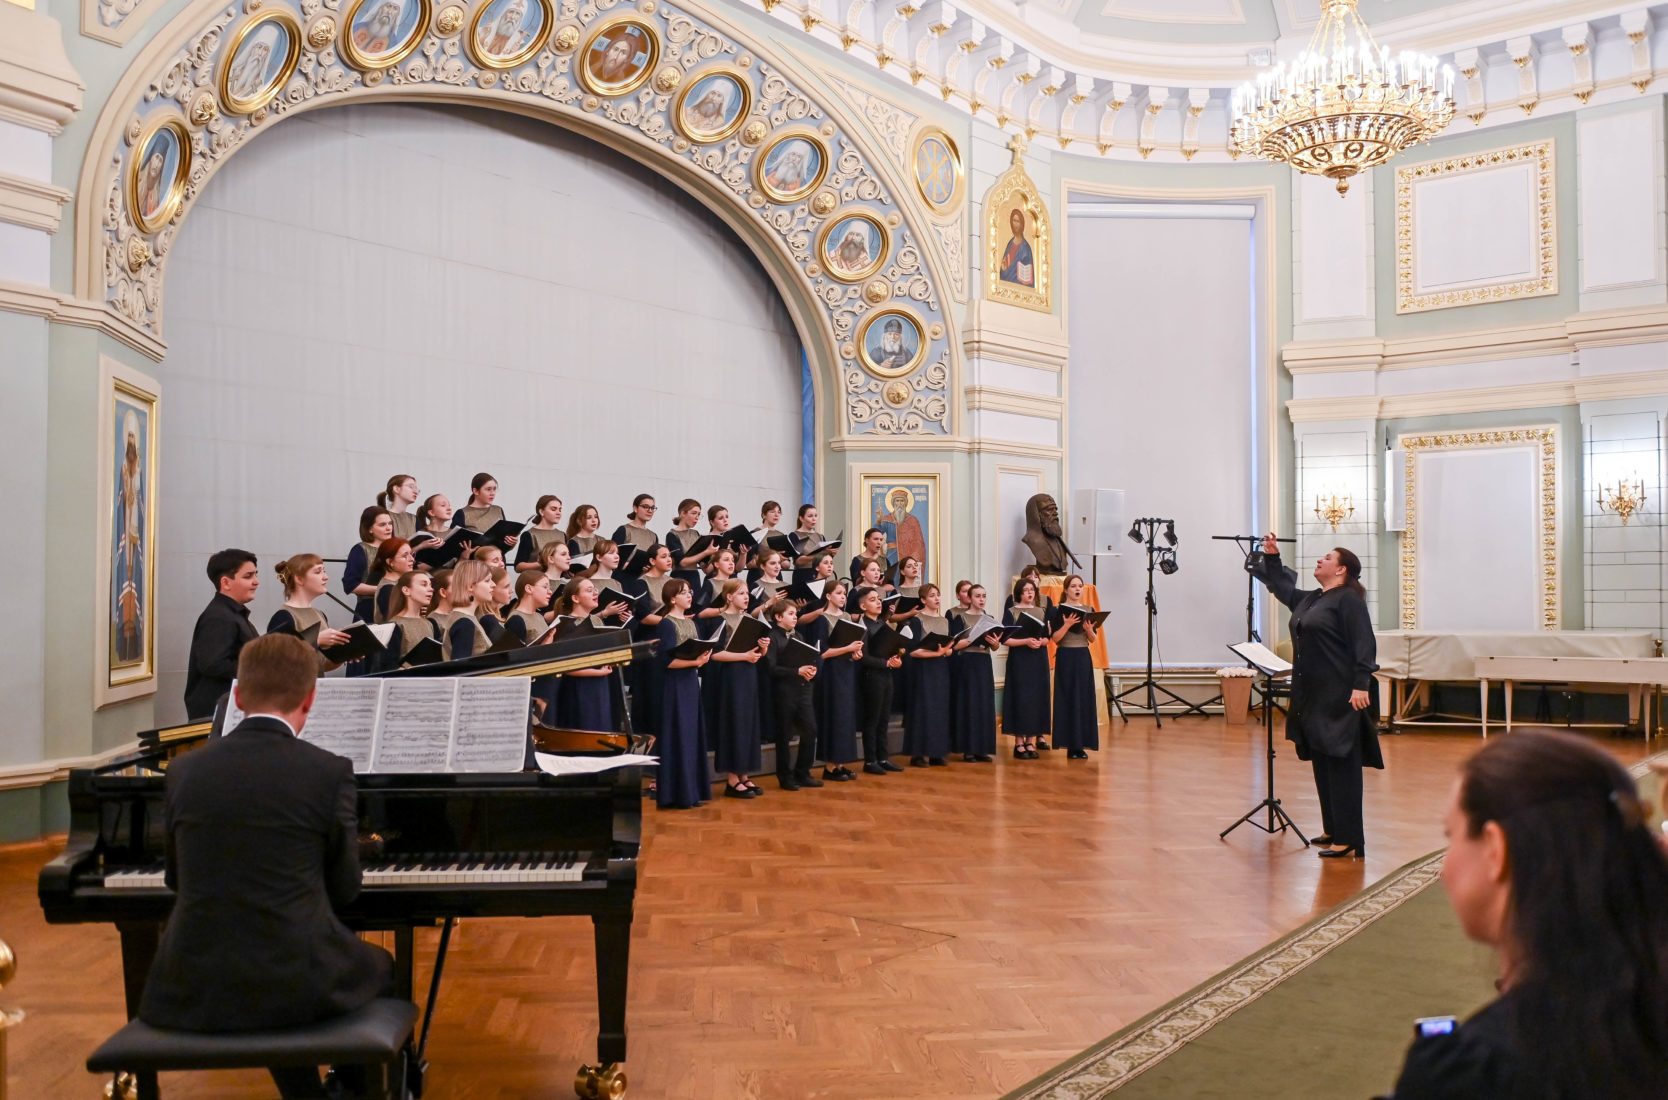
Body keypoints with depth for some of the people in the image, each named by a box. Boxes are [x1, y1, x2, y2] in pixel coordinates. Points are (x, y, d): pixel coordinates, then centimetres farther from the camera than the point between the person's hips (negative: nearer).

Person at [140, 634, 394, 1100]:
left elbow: (177, 879, 11)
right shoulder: (330, 772, -11)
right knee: (378, 969, 28)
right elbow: (343, 889, 0)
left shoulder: (184, 769, -1)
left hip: (192, 990, 4)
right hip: (292, 983, -3)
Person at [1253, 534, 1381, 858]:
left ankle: (1349, 840, -3)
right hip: (1314, 697, 9)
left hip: (1341, 699, -9)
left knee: (1342, 765, -7)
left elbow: (1364, 645, -17)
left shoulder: (1349, 600, -10)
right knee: (1322, 764, 14)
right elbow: (1281, 588, 35)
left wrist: (1361, 685, -24)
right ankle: (1332, 830, 24)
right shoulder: (1310, 599, 16)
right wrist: (1271, 558, 27)